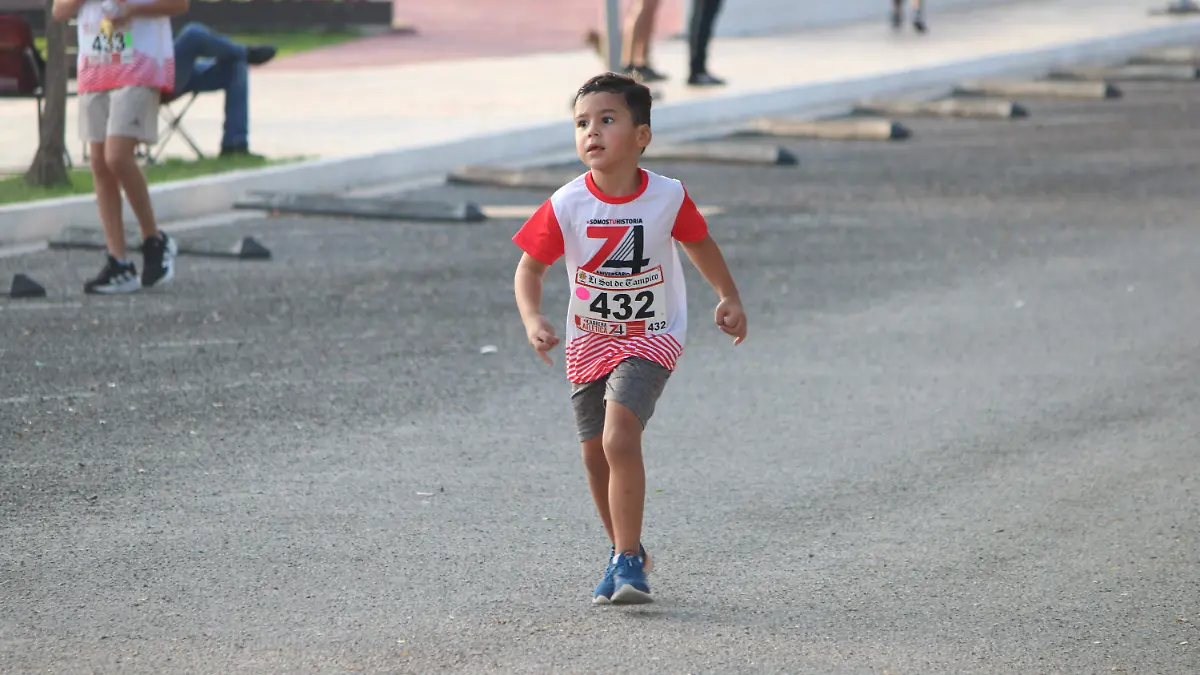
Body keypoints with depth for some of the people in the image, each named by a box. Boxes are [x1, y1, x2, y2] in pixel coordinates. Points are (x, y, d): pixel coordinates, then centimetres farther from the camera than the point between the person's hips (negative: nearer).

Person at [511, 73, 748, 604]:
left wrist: (729, 297, 9)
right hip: (590, 341, 3)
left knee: (619, 439, -23)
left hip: (650, 339, -3)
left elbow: (699, 243, 6)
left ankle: (627, 560, -16)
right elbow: (530, 265, -6)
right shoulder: (566, 206, -15)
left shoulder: (667, 197, -15)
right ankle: (625, 552, 35)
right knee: (596, 455, 12)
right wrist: (533, 320, -22)